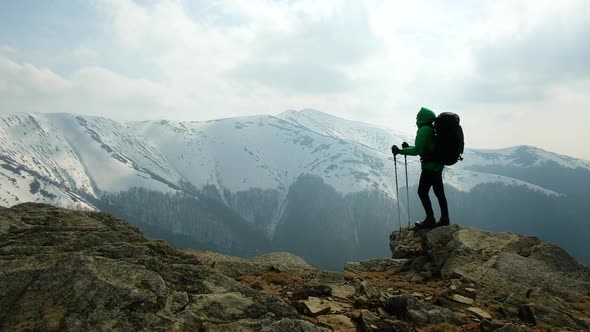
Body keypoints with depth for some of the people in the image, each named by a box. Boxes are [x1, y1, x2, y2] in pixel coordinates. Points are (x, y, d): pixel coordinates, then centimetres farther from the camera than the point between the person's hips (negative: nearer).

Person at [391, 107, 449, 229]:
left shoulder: (423, 130, -17)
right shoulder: (432, 129, 14)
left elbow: (417, 150, -20)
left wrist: (400, 151, -12)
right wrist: (408, 148, 20)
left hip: (429, 166, -10)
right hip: (437, 165, 10)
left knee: (422, 192, -2)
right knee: (439, 192, 13)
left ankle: (430, 219, 1)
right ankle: (444, 219, 19)